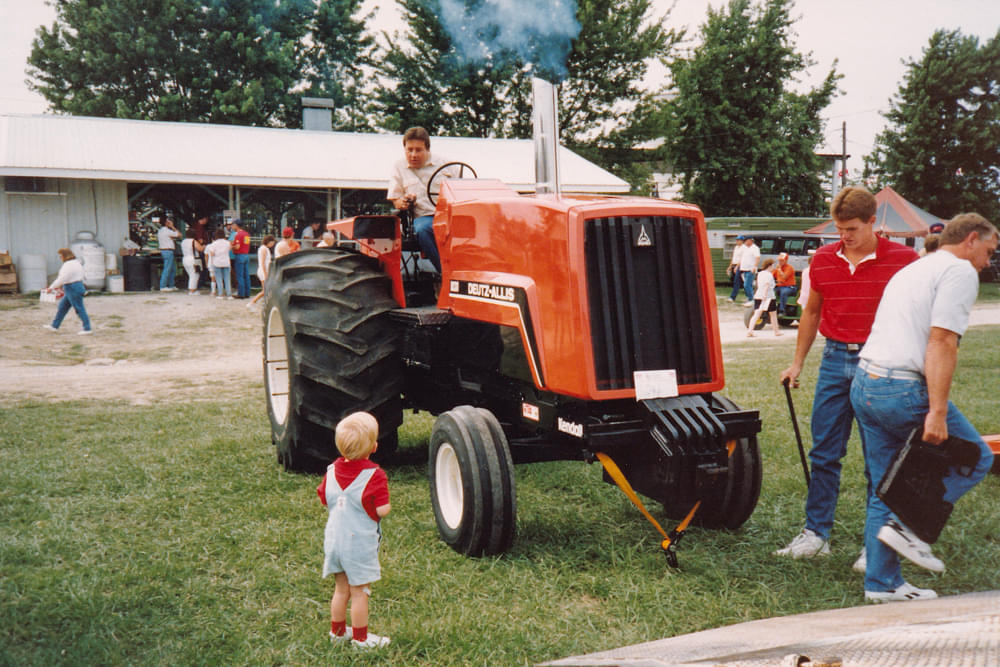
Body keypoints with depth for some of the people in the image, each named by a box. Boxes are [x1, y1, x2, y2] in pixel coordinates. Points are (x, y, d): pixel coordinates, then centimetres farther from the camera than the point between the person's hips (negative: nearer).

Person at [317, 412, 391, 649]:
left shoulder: (332, 470, -1)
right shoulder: (374, 475, -19)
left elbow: (323, 498, 9)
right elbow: (382, 510, -20)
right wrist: (387, 504, 1)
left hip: (334, 539, 6)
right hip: (360, 543, -6)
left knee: (341, 589, 20)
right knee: (359, 592, 6)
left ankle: (337, 631, 32)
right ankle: (360, 637, 17)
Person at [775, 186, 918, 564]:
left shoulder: (902, 260, -5)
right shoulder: (823, 260, 6)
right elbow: (812, 313, 18)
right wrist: (797, 362, 17)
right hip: (835, 359, 4)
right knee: (824, 452, 6)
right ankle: (816, 533, 16)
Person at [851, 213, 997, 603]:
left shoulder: (912, 270, 25)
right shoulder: (960, 271, -4)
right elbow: (941, 341, -15)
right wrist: (937, 413, -20)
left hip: (864, 383, 9)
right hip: (903, 390, -9)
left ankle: (881, 584, 17)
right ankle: (910, 526, 1)